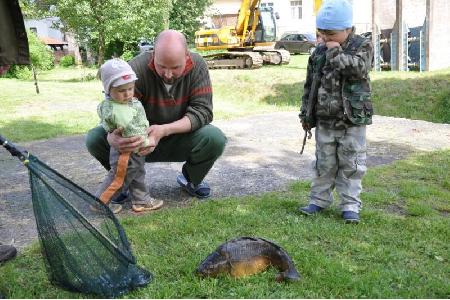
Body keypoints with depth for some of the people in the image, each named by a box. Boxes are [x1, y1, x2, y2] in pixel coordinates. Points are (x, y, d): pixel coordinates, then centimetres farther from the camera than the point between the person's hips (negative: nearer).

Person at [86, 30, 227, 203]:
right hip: (141, 139, 0)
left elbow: (202, 110, -21)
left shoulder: (197, 66, -16)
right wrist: (112, 138, -50)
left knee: (215, 139, -29)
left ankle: (191, 180, 4)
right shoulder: (136, 68, -24)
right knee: (94, 138, -23)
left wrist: (164, 130, -36)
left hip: (181, 139, 1)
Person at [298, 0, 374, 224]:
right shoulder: (319, 53, 6)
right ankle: (319, 199, 24)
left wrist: (336, 53, -19)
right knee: (324, 162, 12)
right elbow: (310, 86, 10)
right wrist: (306, 113, 10)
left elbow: (358, 69, -25)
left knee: (351, 163, 5)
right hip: (324, 120, 4)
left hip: (352, 120, -3)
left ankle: (350, 204, 16)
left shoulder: (362, 46, -4)